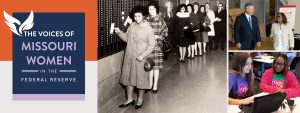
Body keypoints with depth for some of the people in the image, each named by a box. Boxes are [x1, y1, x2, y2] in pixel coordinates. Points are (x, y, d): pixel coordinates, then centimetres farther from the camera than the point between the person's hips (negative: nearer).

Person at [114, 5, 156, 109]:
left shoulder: (148, 28, -11)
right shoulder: (132, 25, 4)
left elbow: (151, 45, -11)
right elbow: (126, 38, 12)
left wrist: (143, 55, -19)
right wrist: (119, 32, -6)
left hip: (141, 58, -5)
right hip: (129, 56, 5)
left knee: (141, 78, 7)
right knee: (128, 77, 12)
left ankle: (140, 99, 26)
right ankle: (130, 99, 27)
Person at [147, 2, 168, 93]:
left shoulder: (160, 20, 0)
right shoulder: (146, 20, 4)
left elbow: (165, 32, 1)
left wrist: (157, 36, -12)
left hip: (157, 45, -1)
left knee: (156, 66, 2)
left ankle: (155, 85, 13)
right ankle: (150, 83, 23)